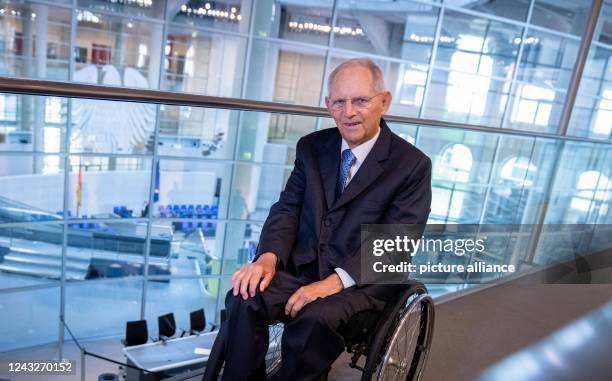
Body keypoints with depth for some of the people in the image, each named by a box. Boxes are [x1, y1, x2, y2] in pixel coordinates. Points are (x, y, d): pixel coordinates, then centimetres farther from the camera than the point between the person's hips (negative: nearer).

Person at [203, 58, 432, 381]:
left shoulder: (413, 165, -6)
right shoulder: (312, 147, 8)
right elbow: (287, 208, 4)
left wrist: (335, 281, -24)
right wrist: (268, 257, -16)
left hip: (362, 282, -3)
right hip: (301, 268, 4)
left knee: (316, 318, -33)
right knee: (244, 299, -24)